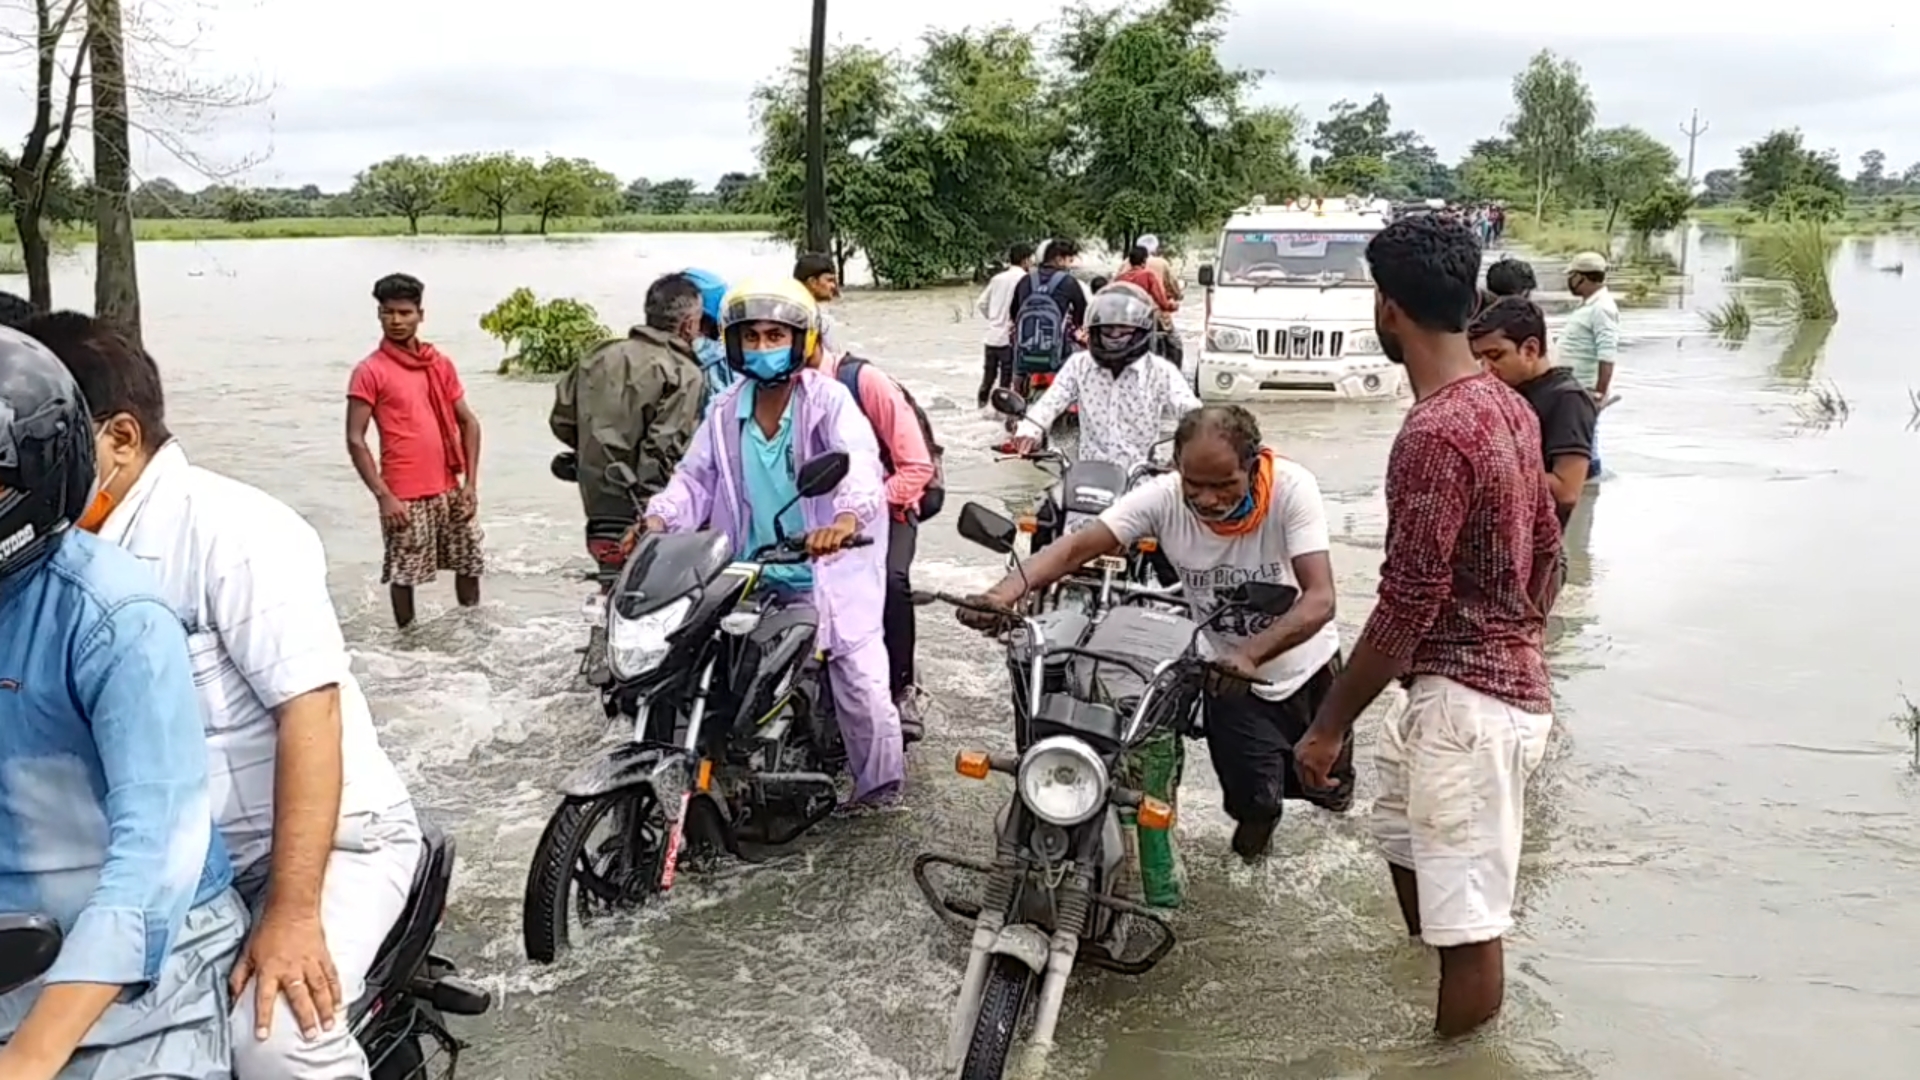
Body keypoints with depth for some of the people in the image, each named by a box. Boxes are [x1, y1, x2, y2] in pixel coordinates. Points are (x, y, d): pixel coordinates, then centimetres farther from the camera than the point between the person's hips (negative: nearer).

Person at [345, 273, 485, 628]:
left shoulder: (441, 364, 8)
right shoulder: (370, 371, -6)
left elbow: (468, 422, 11)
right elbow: (355, 440, -9)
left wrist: (470, 483, 2)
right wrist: (383, 496, -15)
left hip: (450, 490, 5)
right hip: (404, 496, -5)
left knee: (469, 564, 13)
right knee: (404, 574, 4)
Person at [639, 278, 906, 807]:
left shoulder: (828, 400, -9)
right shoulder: (726, 412, 7)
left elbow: (860, 461, -26)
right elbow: (696, 477, 7)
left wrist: (848, 515, -47)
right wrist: (660, 517, -14)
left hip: (827, 573, -5)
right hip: (750, 581, 5)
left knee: (862, 685, -7)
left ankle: (878, 785, 15)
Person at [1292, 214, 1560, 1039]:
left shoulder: (1434, 433, -24)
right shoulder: (1506, 405, 6)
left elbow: (1407, 606, -23)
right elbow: (1545, 547, 15)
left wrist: (1331, 722, -15)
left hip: (1465, 698, -11)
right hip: (1506, 680, 11)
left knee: (1467, 919, 2)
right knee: (1407, 841, 29)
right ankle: (1434, 1014, 49)